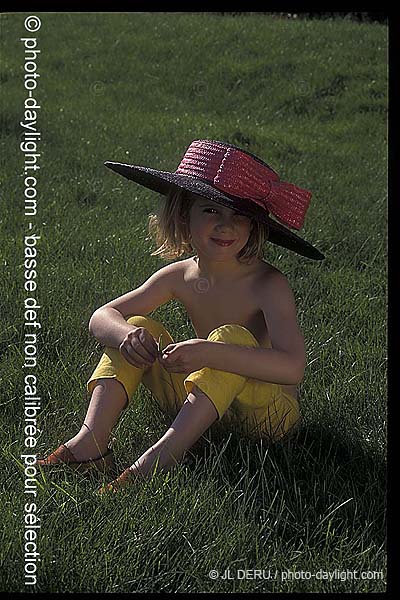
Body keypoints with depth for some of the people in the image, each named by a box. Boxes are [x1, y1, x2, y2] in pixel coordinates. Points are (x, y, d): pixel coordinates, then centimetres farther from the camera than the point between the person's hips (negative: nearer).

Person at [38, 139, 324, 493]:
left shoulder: (268, 284, -19)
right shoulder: (179, 276, -2)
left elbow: (292, 367, -33)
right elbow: (103, 316, 1)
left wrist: (208, 353, -43)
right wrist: (124, 332, -25)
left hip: (266, 413, -5)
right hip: (196, 401, 6)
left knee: (233, 335, -32)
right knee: (138, 329, -8)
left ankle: (166, 451, -39)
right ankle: (91, 443, -22)